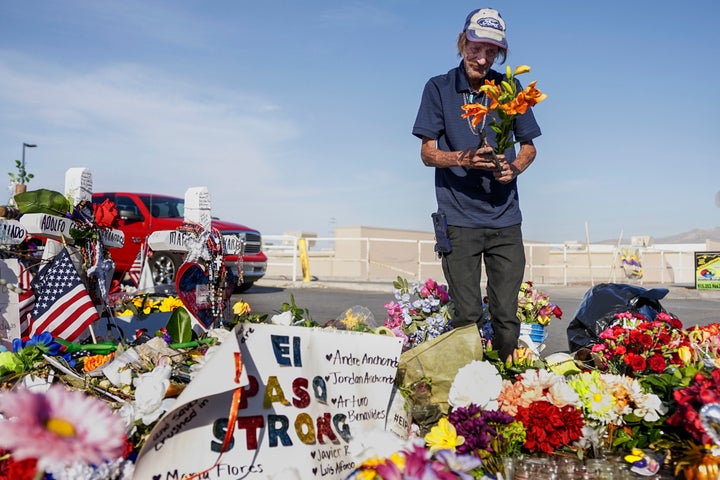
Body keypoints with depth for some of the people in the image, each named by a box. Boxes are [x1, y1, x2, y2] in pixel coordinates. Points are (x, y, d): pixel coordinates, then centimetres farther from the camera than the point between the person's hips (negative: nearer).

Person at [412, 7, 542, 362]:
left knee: (507, 317, 2)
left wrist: (514, 167, -5)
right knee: (467, 318, -2)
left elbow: (528, 146, 17)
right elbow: (428, 153, 2)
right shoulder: (439, 88, 4)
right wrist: (462, 158, -17)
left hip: (505, 218, 2)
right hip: (458, 219, -2)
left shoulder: (510, 88, 11)